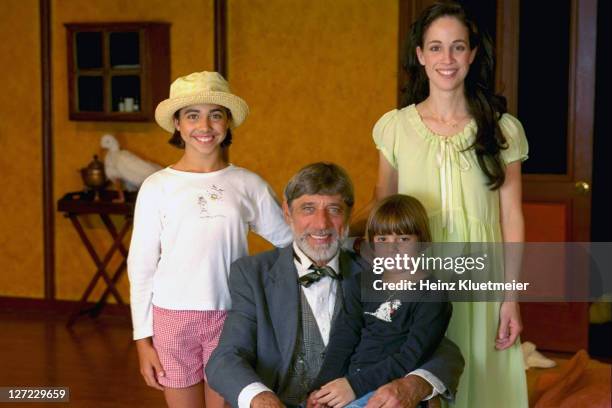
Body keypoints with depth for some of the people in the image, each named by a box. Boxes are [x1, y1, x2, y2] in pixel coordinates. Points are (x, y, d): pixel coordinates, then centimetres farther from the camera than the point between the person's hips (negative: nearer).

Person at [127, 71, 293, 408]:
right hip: (172, 317, -1)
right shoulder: (157, 187, -1)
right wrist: (143, 339, 0)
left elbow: (292, 241, 11)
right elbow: (141, 267, 2)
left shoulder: (249, 185, 2)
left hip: (230, 318, 1)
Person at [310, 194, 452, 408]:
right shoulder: (360, 284, 17)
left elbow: (411, 358, -9)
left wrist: (356, 385, -16)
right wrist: (321, 388, -8)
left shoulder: (432, 296, 1)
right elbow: (342, 339, 8)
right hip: (348, 379, 5)